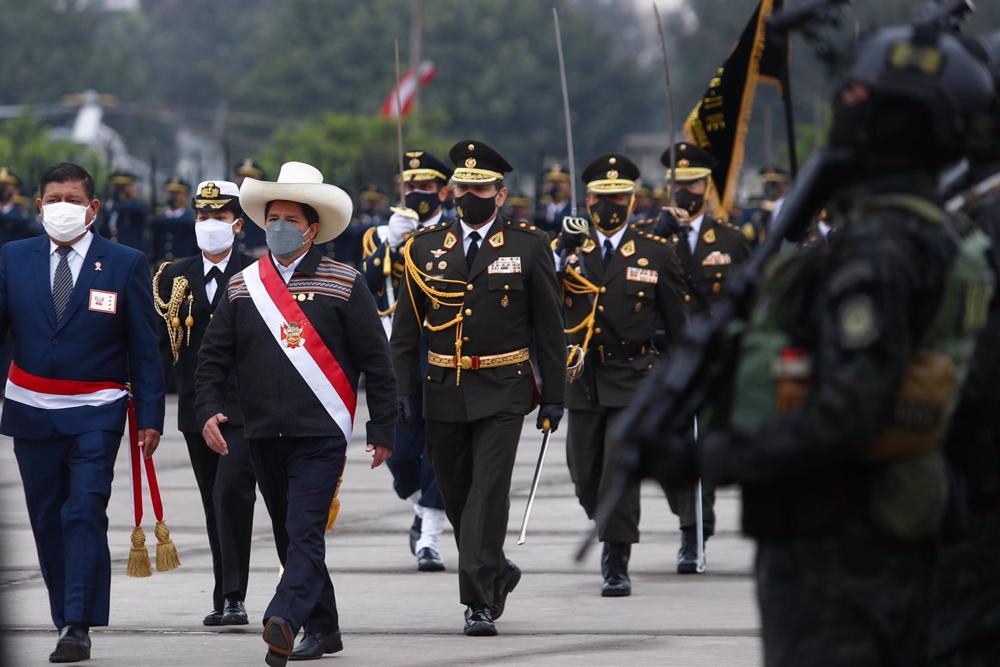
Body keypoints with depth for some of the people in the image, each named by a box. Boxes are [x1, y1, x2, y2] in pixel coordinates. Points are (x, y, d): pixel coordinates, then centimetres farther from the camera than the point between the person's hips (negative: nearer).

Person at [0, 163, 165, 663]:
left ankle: (77, 627, -17)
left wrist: (150, 416, -3)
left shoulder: (125, 264, -1)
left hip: (95, 414, -3)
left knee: (85, 513, -13)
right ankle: (67, 619, 18)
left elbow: (144, 348, 1)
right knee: (47, 520, 8)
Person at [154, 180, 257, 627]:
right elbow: (162, 344, 9)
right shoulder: (174, 277, 10)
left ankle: (233, 596, -15)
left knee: (230, 493, -17)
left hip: (245, 409, -4)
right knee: (215, 504, 10)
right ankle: (225, 599, 17)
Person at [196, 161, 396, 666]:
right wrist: (208, 409, -8)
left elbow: (376, 361, 0)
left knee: (305, 532, -17)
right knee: (289, 536, 11)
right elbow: (213, 357, 9)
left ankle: (284, 620, -31)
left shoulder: (344, 284, -1)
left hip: (321, 434, -5)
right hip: (263, 435, 5)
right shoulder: (241, 288, 9)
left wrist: (382, 430, -2)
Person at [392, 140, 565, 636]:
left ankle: (480, 600, -10)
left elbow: (548, 327, 3)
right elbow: (406, 326, 9)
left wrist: (553, 395, 1)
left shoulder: (528, 245, 1)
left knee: (489, 492, -11)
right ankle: (496, 574, 32)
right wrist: (401, 390, 2)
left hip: (502, 391, -3)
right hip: (443, 391, 3)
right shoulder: (426, 246, 7)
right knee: (456, 495, 10)